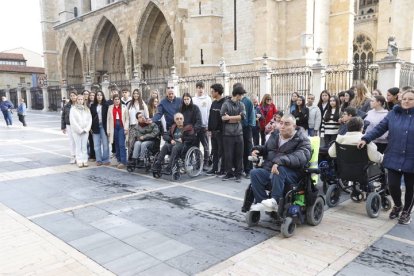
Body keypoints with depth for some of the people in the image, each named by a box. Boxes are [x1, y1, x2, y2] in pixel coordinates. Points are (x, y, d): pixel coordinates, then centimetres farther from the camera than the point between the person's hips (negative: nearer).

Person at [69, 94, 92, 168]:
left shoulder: (87, 109, 10)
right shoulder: (73, 109, 1)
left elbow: (90, 119, 6)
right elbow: (72, 120, -6)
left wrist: (86, 129, -5)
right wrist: (80, 130, -9)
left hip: (85, 131, 2)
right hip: (76, 131, -2)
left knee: (84, 146, 3)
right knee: (78, 146, -1)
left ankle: (85, 161, 8)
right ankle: (79, 161, 3)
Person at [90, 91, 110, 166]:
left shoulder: (106, 105, 2)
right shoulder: (93, 106, 9)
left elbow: (108, 116, -1)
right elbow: (91, 116, 10)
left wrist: (107, 127, -8)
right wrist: (91, 127, 3)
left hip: (103, 126, -2)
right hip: (95, 127, 3)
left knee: (105, 143, 1)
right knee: (97, 144, 5)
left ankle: (106, 160, 8)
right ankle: (99, 160, 11)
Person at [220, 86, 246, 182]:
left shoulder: (241, 104, 10)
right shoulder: (226, 104, -2)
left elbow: (242, 116, -5)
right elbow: (223, 118, -11)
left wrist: (230, 117, -10)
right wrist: (237, 119, -6)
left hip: (238, 133, 3)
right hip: (228, 133, -3)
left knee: (239, 154, 4)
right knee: (228, 154, 1)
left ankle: (238, 173, 14)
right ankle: (229, 173, 13)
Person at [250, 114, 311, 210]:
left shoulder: (302, 139, -5)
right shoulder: (275, 135, 15)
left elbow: (300, 157, -26)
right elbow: (266, 148, 34)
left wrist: (280, 161, -40)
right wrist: (258, 150, 10)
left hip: (291, 174, -5)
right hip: (269, 171, 6)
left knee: (279, 169, -38)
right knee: (255, 172, -22)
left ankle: (275, 201, -32)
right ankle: (262, 202, -20)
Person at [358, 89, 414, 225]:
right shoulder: (393, 113, 2)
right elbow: (379, 129, 0)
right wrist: (365, 139, -12)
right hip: (394, 158, 1)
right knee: (393, 185, 1)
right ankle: (397, 205, 33)